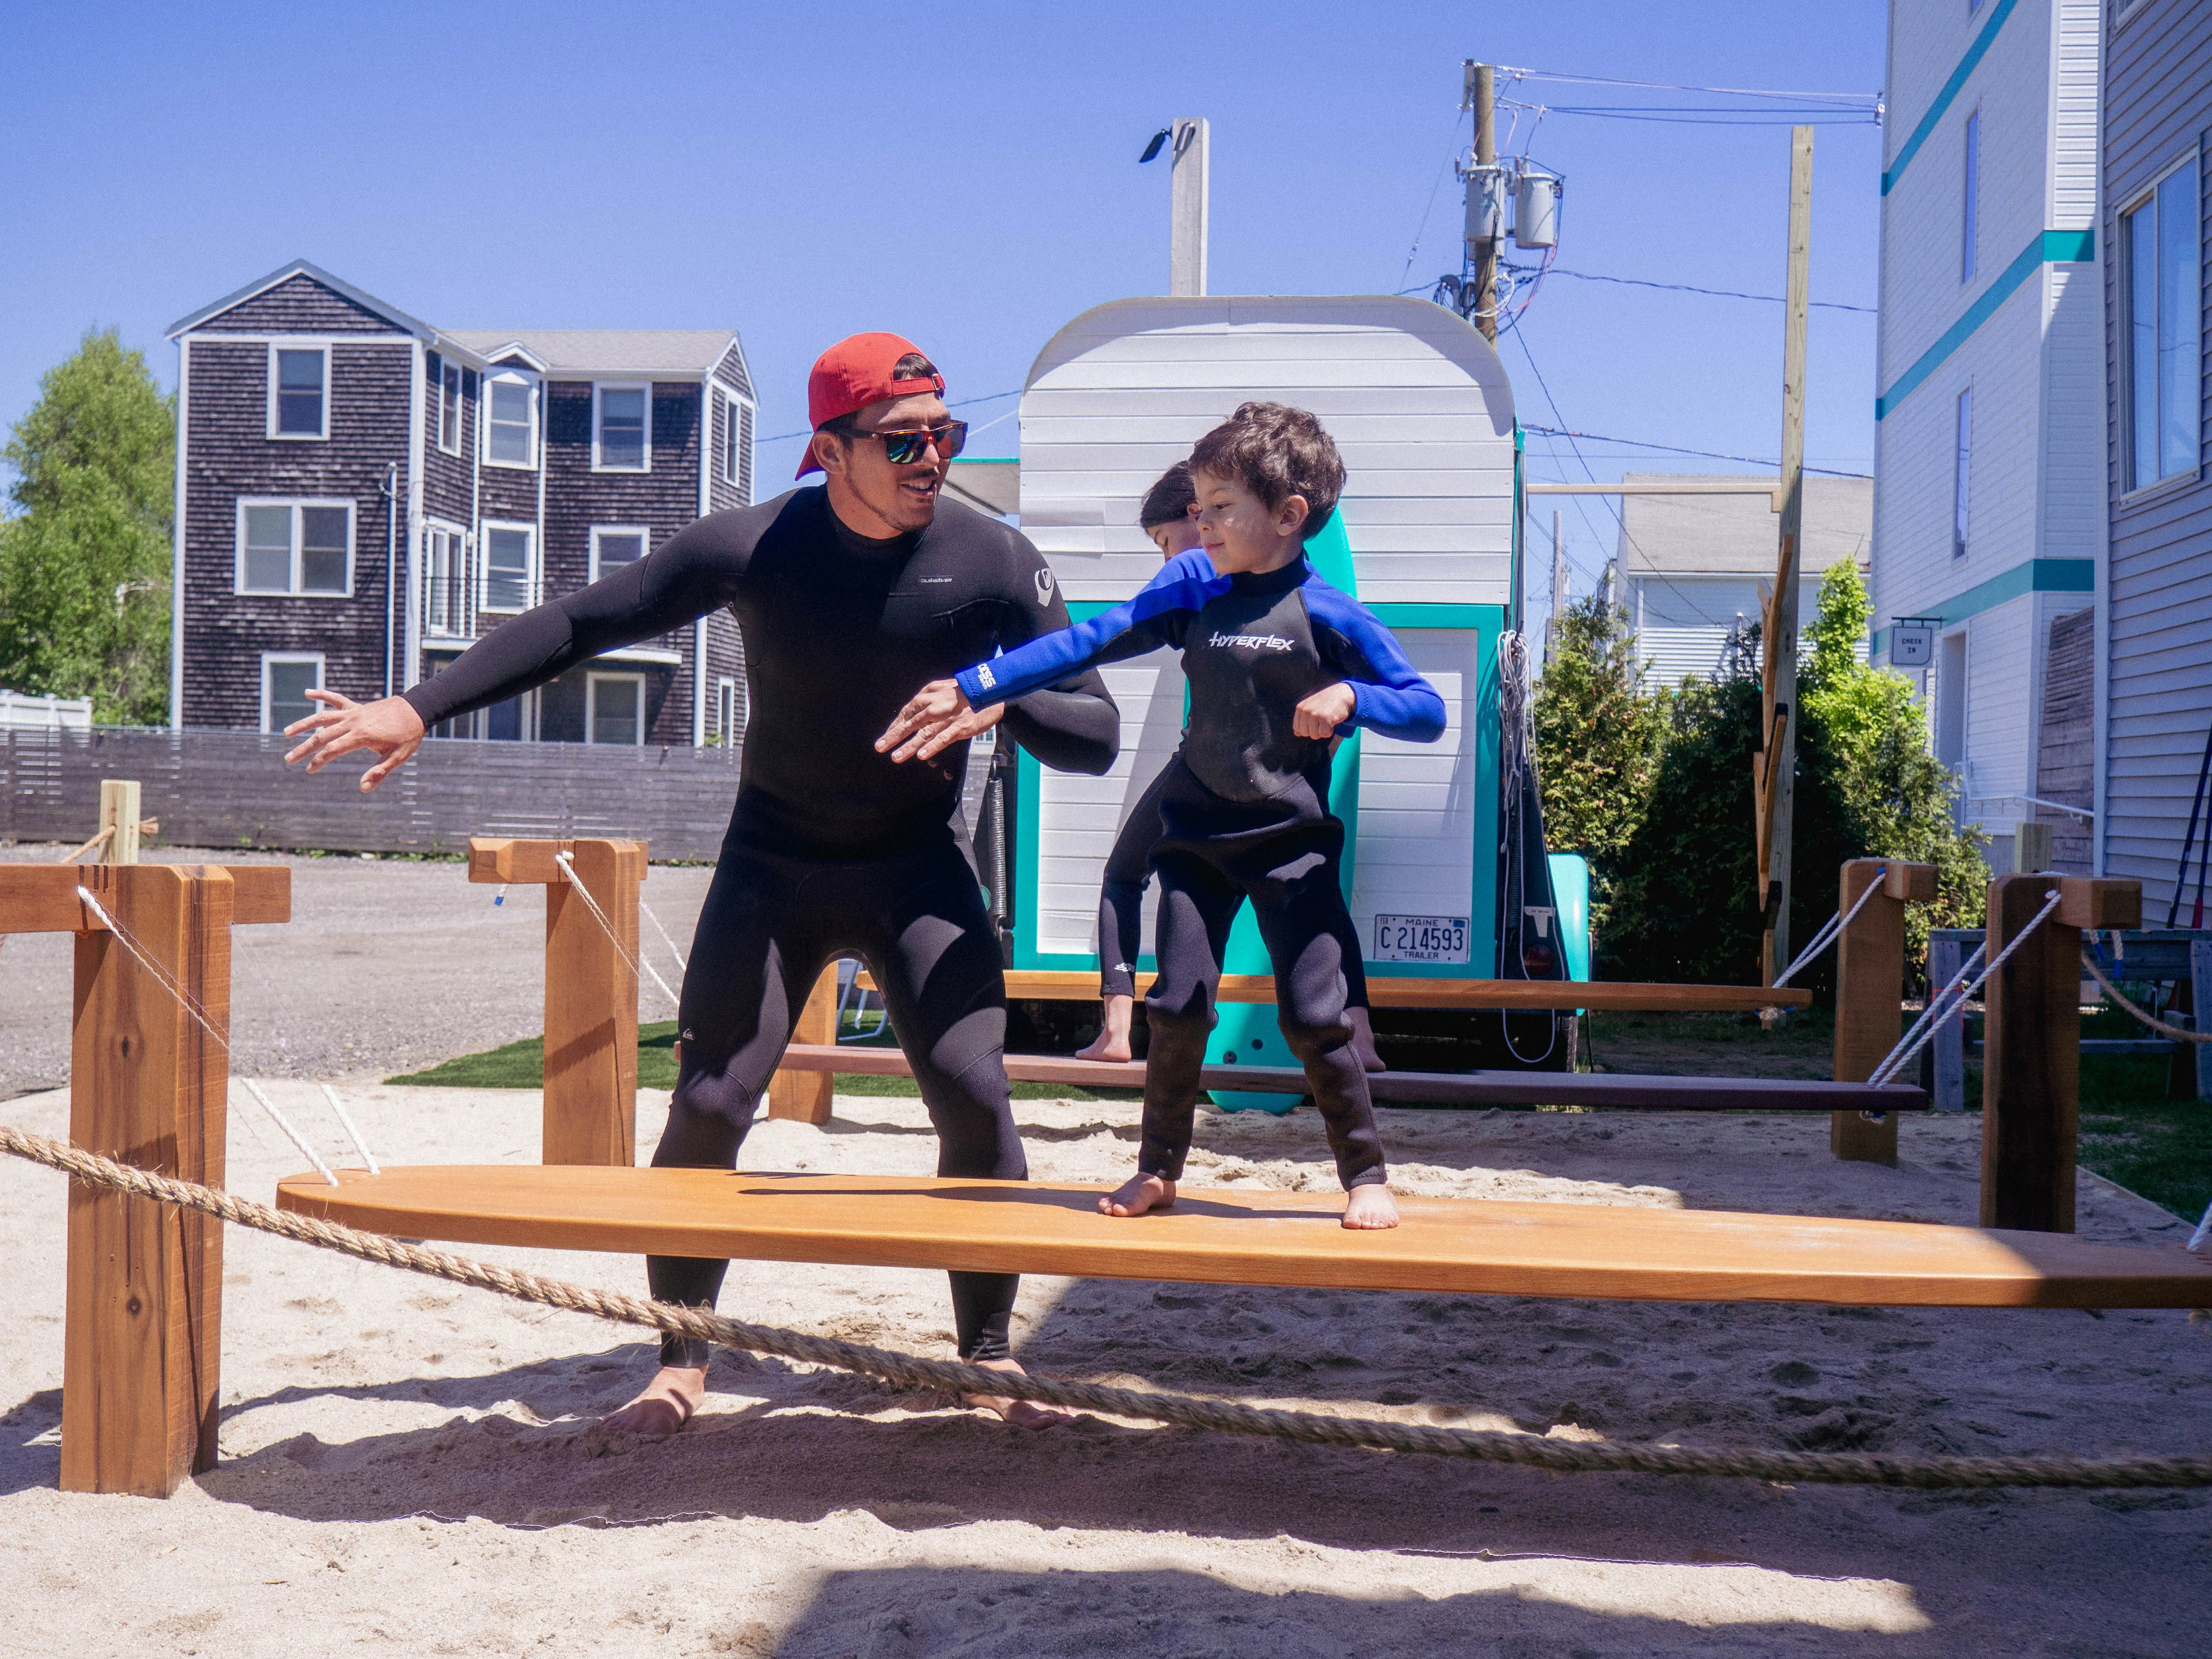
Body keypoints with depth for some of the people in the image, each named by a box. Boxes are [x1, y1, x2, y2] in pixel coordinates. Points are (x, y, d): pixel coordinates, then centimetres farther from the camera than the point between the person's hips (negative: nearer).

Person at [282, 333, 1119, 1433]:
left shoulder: (993, 561, -12)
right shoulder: (754, 548, -14)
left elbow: (1098, 737, -9)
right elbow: (575, 625, -8)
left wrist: (1001, 700, -29)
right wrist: (420, 710, -14)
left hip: (915, 869, 0)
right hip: (773, 865, 0)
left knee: (974, 1094, -13)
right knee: (709, 1105, -8)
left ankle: (990, 1353, 5)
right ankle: (681, 1360, 12)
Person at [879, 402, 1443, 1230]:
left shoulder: (1331, 617, -10)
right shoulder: (1191, 587, 0)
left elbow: (1429, 711, -7)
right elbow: (1088, 642, 0)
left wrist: (1351, 698, -27)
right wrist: (974, 688, -5)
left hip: (1292, 841, -3)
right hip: (1198, 831, 3)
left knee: (1314, 1016, -6)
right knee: (1178, 1005, 1)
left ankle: (1367, 1176, 12)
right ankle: (1159, 1169, 20)